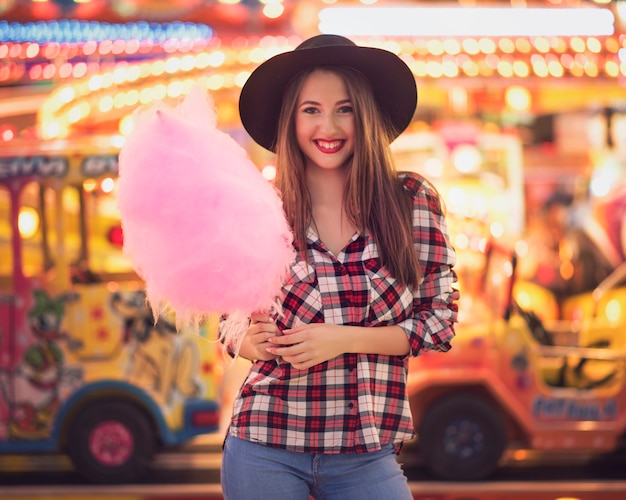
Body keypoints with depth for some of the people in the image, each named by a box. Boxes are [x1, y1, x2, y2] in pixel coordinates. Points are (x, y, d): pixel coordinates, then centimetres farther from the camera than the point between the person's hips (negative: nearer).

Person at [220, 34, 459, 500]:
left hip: (366, 456, 0)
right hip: (265, 451, 0)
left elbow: (441, 320, -2)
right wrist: (254, 341, -14)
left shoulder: (413, 201, -2)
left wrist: (342, 340, -14)